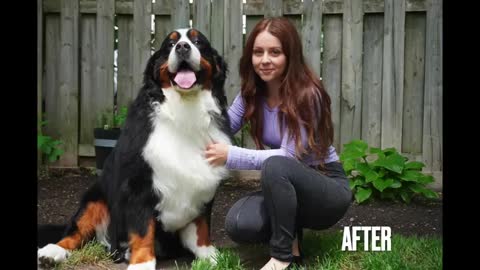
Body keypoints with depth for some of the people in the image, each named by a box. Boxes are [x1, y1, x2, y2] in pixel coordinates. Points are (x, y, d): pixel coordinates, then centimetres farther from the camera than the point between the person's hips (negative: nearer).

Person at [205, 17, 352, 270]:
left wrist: (231, 155, -31)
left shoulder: (306, 94, -22)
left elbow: (288, 157, -26)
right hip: (286, 187, 5)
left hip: (329, 188, -5)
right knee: (238, 224, -24)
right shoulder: (251, 93, -2)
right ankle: (289, 230, 7)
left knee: (275, 166, -36)